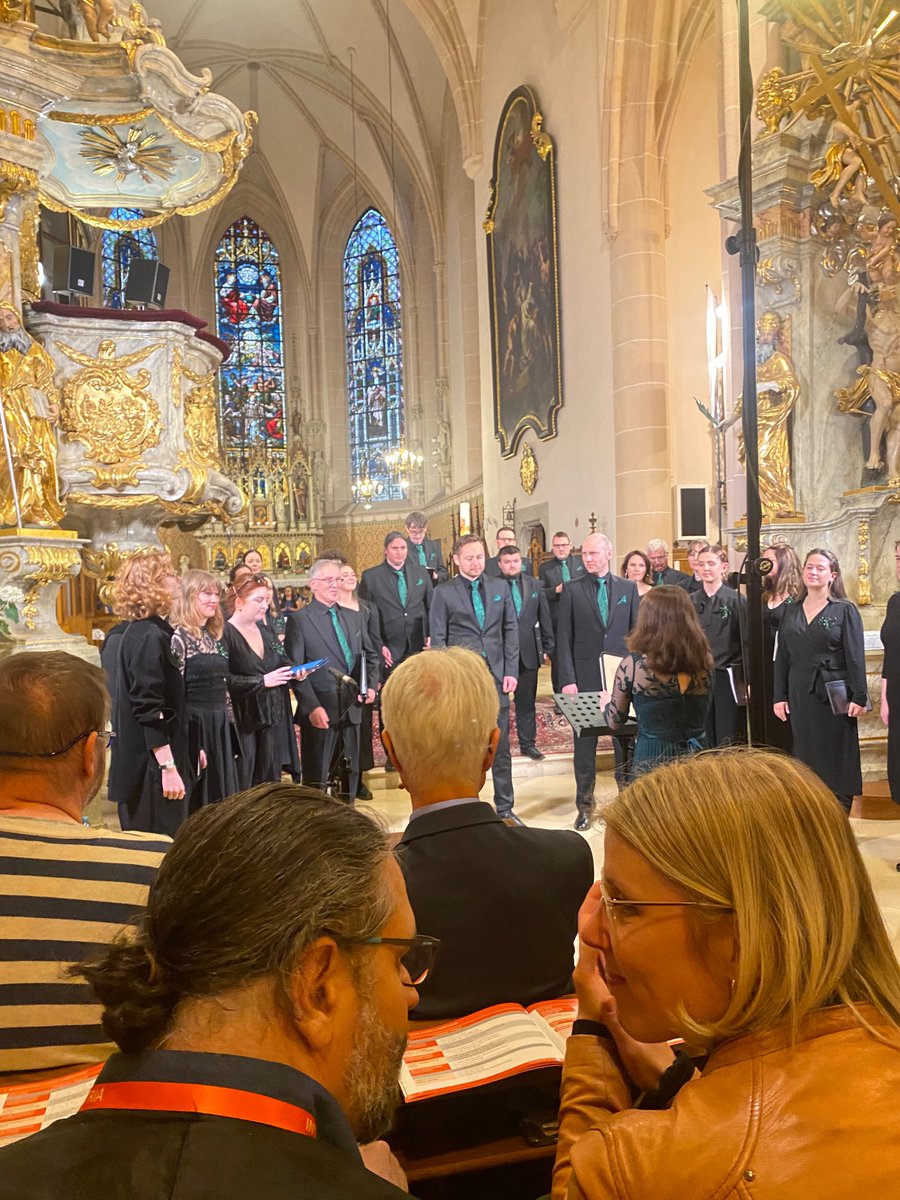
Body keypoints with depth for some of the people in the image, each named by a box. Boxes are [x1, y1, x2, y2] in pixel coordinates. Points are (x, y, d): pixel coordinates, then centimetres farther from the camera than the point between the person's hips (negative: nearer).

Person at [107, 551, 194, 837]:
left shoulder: (146, 631, 13)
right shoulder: (149, 636, -18)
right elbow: (149, 709, -22)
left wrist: (189, 749, 23)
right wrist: (168, 767, -22)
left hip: (146, 764, 10)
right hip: (153, 767, -10)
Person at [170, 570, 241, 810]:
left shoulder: (215, 636, 14)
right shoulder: (178, 637, -11)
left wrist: (230, 730, 15)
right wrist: (188, 744, -17)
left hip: (220, 729, 8)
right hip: (195, 728, -8)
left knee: (222, 802, 12)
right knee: (197, 806, 1)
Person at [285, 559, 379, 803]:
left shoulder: (354, 617, 12)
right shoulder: (299, 620, -5)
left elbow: (371, 655, 19)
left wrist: (371, 686, 1)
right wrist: (312, 707, -19)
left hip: (351, 708, 6)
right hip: (321, 712, -5)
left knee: (350, 773, 14)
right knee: (317, 777, 3)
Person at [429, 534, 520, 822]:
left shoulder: (500, 589, 9)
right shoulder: (443, 593, 0)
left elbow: (511, 631, 9)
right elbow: (438, 640, -1)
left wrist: (510, 671, 1)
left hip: (496, 675, 3)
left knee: (501, 746, 6)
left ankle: (505, 807, 17)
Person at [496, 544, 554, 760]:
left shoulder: (535, 586, 7)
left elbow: (544, 618, 9)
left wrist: (547, 647, 8)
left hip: (528, 651, 3)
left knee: (527, 701, 12)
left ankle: (528, 744, 22)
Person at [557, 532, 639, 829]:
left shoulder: (628, 588, 5)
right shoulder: (572, 590, 0)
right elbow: (564, 638, -1)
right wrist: (567, 679, -8)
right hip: (585, 679, -1)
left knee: (625, 741, 7)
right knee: (585, 744, 7)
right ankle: (584, 805, 19)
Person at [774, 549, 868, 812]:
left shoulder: (845, 610, -1)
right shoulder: (792, 612, 10)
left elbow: (855, 656, -6)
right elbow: (782, 657, 10)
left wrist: (859, 696, -12)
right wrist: (780, 696, 5)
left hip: (834, 695, -4)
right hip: (800, 695, 4)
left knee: (837, 760, 2)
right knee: (805, 756, 7)